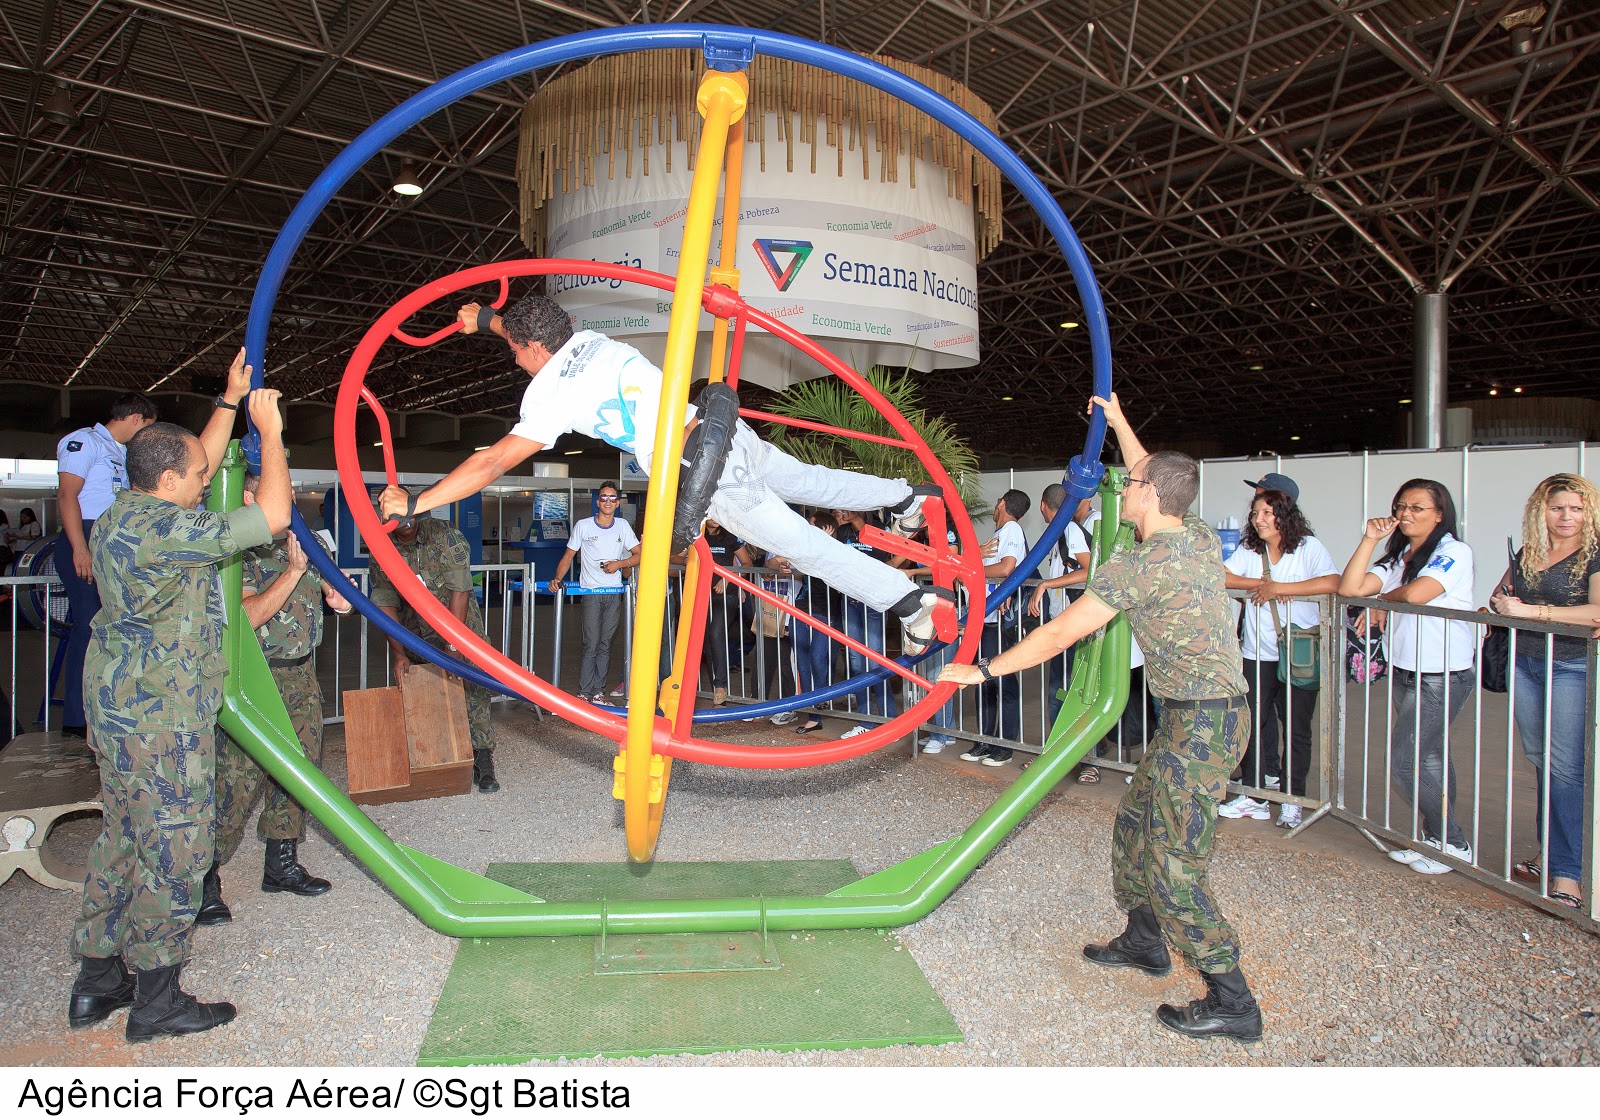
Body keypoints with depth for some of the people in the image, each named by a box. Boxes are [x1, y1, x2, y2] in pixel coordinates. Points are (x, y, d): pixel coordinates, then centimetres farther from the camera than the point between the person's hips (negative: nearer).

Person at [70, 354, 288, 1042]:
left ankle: (97, 982, 29)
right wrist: (269, 429, -12)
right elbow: (273, 514, -23)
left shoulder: (124, 513, 10)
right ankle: (156, 998, 12)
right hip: (161, 717, -10)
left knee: (124, 839, 18)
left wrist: (230, 402, 22)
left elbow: (201, 463, 24)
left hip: (120, 705, 10)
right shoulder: (160, 529, -21)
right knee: (174, 848, 1)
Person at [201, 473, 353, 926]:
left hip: (302, 676, 7)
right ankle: (205, 879, 6)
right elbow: (246, 617, -22)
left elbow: (334, 592, 19)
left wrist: (337, 595, -4)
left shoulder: (299, 541, 10)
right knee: (237, 779, -7)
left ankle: (281, 865, 25)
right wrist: (293, 570, -27)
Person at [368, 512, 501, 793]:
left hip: (459, 619, -4)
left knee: (471, 686, -14)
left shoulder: (443, 534, -19)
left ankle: (482, 759, -13)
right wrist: (398, 652, -14)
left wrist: (453, 646, -25)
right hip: (415, 626, 4)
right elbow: (385, 603, -6)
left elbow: (460, 590, -22)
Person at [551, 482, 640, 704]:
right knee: (591, 644, -7)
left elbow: (639, 555, 7)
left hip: (615, 592, 3)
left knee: (605, 644, 6)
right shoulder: (583, 526, 0)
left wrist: (619, 564, -10)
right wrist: (558, 579, -12)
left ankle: (598, 690, 12)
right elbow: (568, 556, 3)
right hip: (591, 592, -3)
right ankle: (584, 692, -1)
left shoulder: (622, 526, 7)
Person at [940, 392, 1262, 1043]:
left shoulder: (1137, 565, -20)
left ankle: (1232, 1002, 6)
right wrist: (1117, 421, 35)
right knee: (1136, 822, 20)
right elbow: (1155, 481, 27)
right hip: (1211, 714, 10)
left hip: (1200, 724, -10)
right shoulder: (1202, 539, 5)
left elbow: (1059, 634, -15)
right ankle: (1143, 940, 36)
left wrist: (984, 671, -6)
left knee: (1175, 865, -4)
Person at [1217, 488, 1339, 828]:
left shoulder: (1309, 547, -6)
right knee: (1254, 724, 5)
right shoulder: (1248, 550, 6)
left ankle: (1292, 800, 16)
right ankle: (1254, 795, 16)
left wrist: (1277, 587, -20)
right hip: (1257, 654, 3)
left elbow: (1331, 583, -23)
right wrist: (1262, 584, -18)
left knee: (1296, 729, 3)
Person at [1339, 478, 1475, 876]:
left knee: (1405, 762, -7)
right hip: (1404, 673, 7)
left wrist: (1384, 595, -2)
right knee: (1427, 760, 13)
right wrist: (1370, 539, -5)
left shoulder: (1454, 552, -9)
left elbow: (1415, 594, -24)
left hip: (1443, 677, -7)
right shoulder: (1398, 557, 12)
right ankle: (1435, 840, 23)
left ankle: (1453, 843, 11)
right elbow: (1349, 588, -1)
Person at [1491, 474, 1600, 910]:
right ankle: (1550, 855, 21)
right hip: (1525, 664, 6)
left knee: (1565, 767, -8)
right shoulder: (1527, 555, 11)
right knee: (1539, 760, 10)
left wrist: (1528, 610, -23)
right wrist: (1498, 603, 1)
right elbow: (1501, 596, 26)